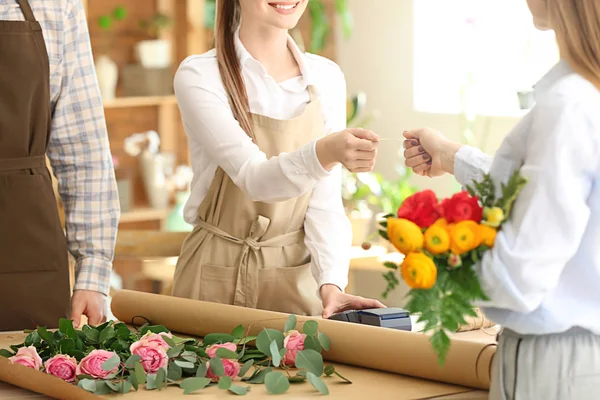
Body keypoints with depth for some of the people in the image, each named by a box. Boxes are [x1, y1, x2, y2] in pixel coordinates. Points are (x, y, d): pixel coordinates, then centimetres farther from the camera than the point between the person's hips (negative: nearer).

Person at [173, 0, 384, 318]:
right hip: (218, 277, -3)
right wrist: (323, 154, -41)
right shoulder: (199, 76, -11)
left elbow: (325, 202, -3)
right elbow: (254, 178, -23)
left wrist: (331, 282, -19)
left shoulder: (327, 77, 0)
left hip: (298, 279, 3)